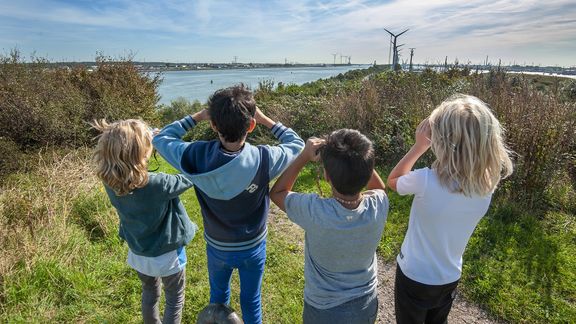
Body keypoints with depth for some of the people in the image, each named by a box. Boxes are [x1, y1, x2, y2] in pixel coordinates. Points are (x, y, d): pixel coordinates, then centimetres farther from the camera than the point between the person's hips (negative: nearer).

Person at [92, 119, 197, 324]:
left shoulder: (110, 183, -18)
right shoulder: (156, 184, -35)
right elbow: (188, 179, -19)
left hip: (138, 253, 6)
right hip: (166, 254, -5)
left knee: (149, 293, 32)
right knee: (174, 299, 21)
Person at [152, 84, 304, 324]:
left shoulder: (197, 157, -27)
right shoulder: (263, 159, -30)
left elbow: (161, 138, -6)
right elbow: (297, 144, -8)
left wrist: (197, 116, -9)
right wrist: (264, 119, -11)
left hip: (217, 247, 2)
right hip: (253, 247, -1)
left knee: (218, 296, 29)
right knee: (251, 301, 24)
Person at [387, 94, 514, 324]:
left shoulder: (425, 181, -32)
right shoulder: (487, 185, -16)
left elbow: (393, 181, -11)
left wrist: (419, 146, -11)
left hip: (415, 278, -4)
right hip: (450, 279, 4)